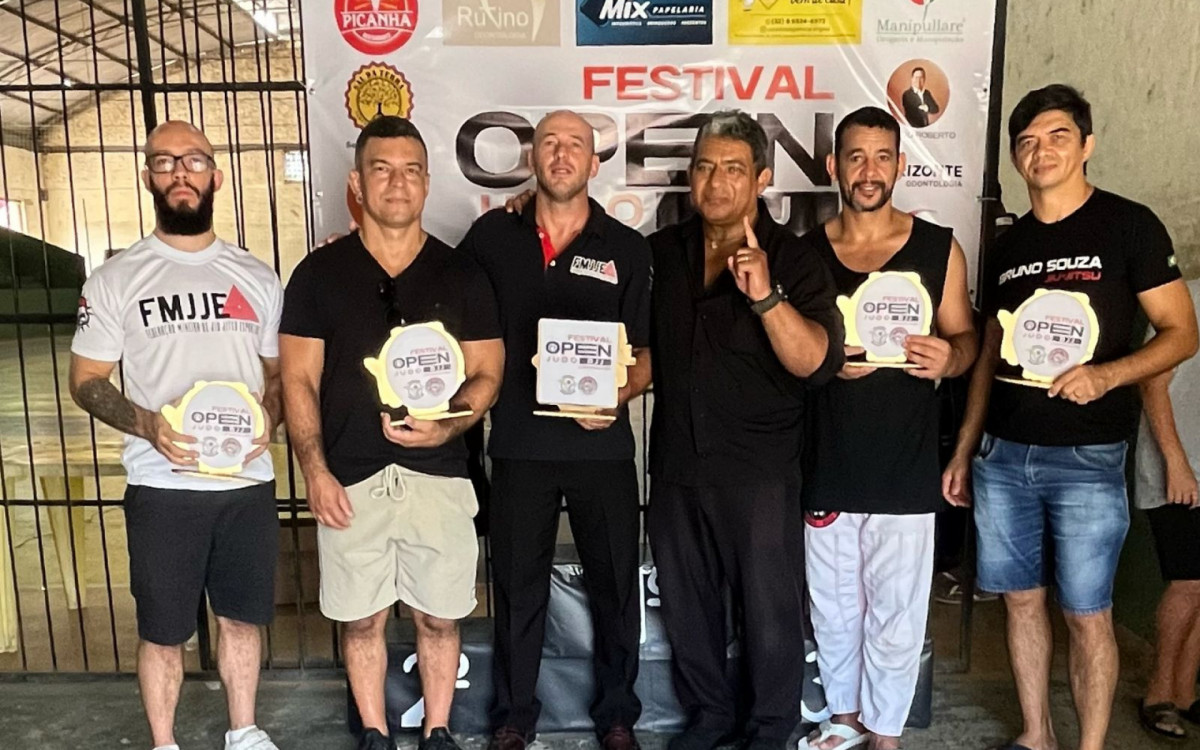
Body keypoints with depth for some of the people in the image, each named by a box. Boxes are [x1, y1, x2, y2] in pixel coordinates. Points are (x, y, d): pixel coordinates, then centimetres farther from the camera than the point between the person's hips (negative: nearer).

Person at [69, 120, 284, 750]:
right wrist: (145, 424, -17)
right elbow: (86, 380, 1)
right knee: (162, 631, 11)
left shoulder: (257, 278, 6)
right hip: (161, 487, -2)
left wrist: (269, 419, -10)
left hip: (249, 482, 2)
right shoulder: (115, 279, -1)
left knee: (243, 617, 16)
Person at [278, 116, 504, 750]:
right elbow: (298, 380, 1)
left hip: (438, 475, 0)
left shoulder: (461, 275, 3)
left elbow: (487, 374, 3)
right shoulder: (319, 273, 2)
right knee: (360, 621, 12)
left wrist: (448, 425, -16)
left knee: (438, 617, 11)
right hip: (350, 478, 0)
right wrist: (315, 472, -8)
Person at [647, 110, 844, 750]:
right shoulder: (660, 252, 6)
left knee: (769, 606, 7)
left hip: (759, 468, -4)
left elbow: (816, 362, -19)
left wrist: (766, 294, -30)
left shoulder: (793, 261, -7)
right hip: (675, 461, 5)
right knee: (685, 601, 17)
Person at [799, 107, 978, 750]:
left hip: (906, 468, -1)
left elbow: (966, 339, 7)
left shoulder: (939, 248, 0)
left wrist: (948, 357, -16)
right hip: (826, 466, 2)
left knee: (896, 612, 7)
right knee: (832, 605, 15)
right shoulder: (803, 253, 2)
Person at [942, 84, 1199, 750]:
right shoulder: (1006, 247, 12)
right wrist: (963, 449, 13)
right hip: (1003, 453, 5)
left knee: (1086, 614, 3)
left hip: (1087, 458, -4)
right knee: (1021, 598, 12)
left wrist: (1106, 375, -22)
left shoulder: (1128, 225, -2)